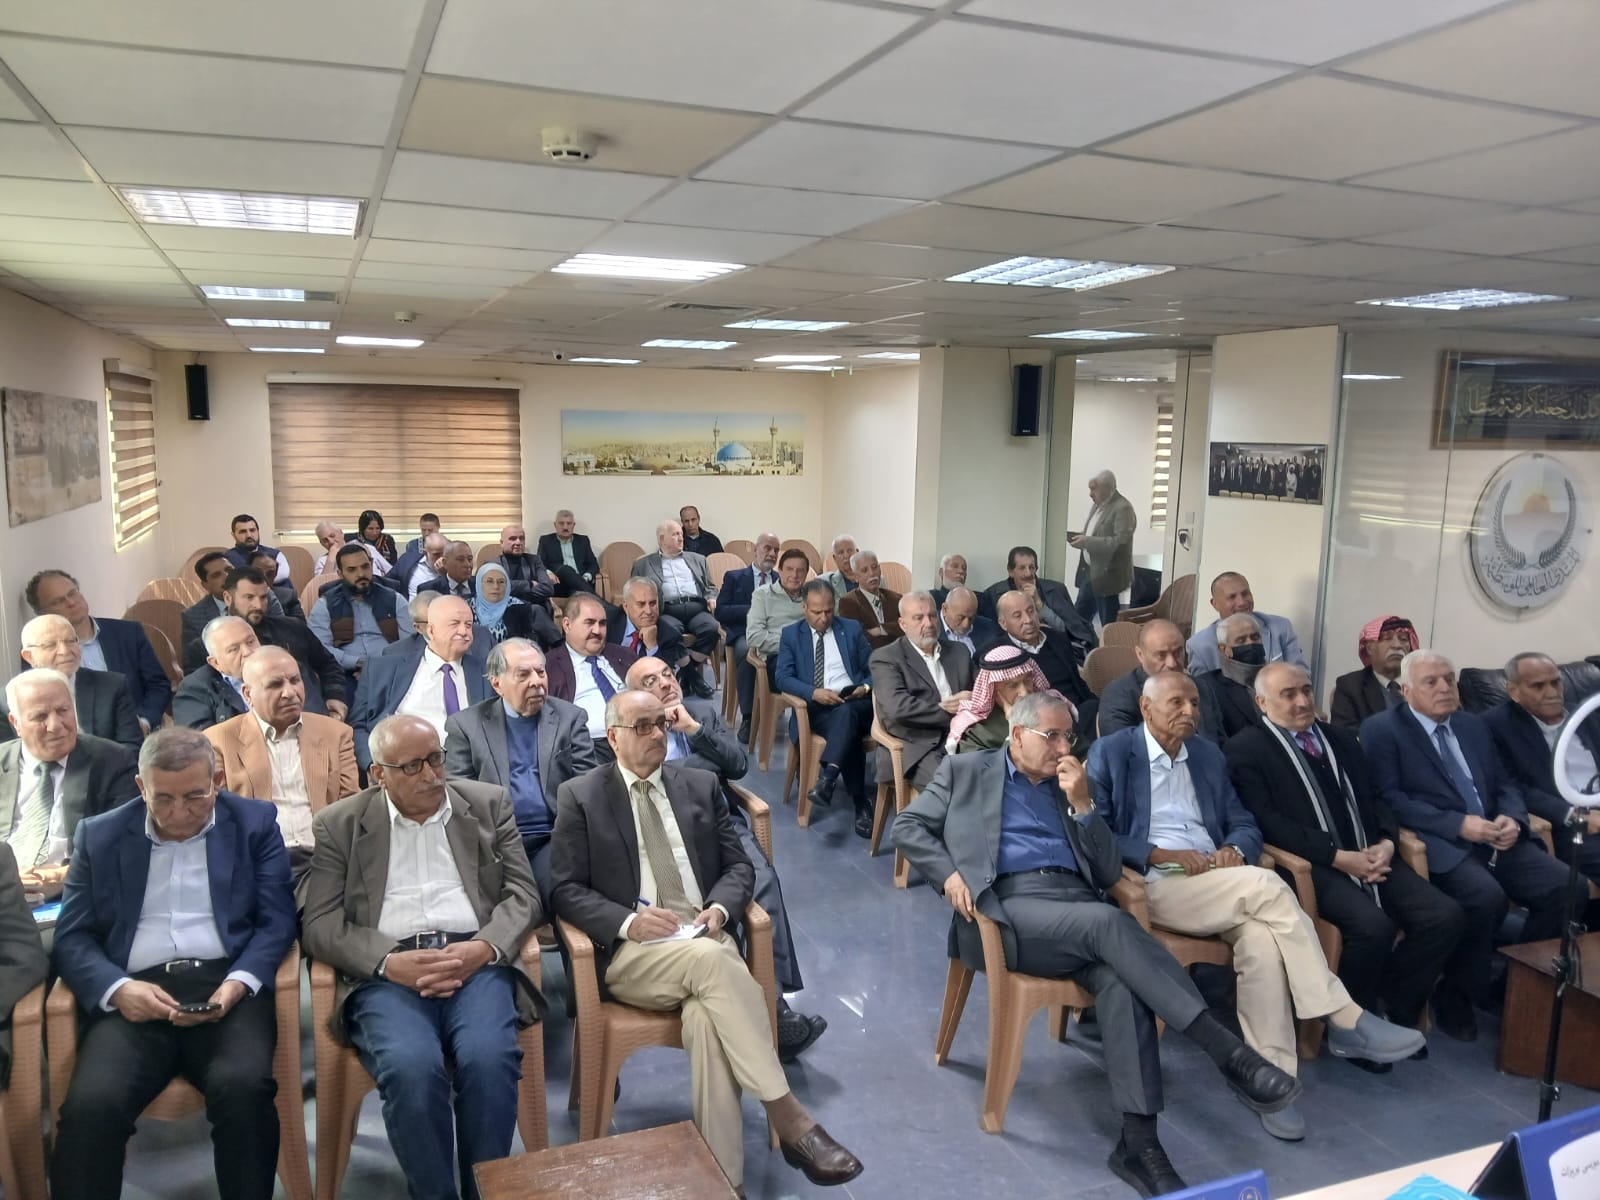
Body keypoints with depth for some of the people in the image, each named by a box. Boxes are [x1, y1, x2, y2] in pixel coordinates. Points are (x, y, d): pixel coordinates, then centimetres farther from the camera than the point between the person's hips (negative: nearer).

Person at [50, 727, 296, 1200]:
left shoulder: (254, 823, 10)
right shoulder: (100, 835, 14)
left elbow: (276, 921, 4)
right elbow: (72, 936, 9)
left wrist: (239, 983, -16)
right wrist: (118, 988, -12)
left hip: (225, 985, -1)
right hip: (135, 995, 1)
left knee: (243, 1086, -30)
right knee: (90, 1104, -29)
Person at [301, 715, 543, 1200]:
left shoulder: (489, 804, 14)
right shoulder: (339, 823, 11)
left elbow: (523, 894, 9)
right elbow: (320, 923, 4)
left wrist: (483, 947, -11)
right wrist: (389, 962, -13)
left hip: (476, 959, 1)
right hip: (387, 973, 0)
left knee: (489, 1058, -29)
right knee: (410, 1067, -30)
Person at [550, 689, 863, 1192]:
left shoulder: (700, 785, 14)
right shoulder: (580, 796, 5)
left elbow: (738, 867, 13)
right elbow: (567, 889, 0)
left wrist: (720, 908, -9)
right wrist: (628, 922, -17)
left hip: (703, 939, 3)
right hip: (630, 950, -2)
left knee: (706, 1017, -31)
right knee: (712, 960, -34)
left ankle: (722, 1179, -24)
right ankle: (788, 1116, -28)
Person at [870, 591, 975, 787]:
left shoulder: (959, 652, 20)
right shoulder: (885, 658, 2)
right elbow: (896, 708, -13)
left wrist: (966, 704, -5)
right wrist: (947, 710, -8)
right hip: (918, 747, -5)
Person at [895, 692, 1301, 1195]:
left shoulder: (1071, 784, 21)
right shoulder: (966, 771, 13)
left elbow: (1109, 874, 15)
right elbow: (907, 826, 9)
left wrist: (1082, 805, 1)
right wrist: (949, 875, -8)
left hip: (1079, 906, 4)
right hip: (1010, 907, -4)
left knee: (1120, 978, -30)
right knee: (1109, 922, -33)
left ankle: (1138, 1142, -30)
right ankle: (1227, 1050, -32)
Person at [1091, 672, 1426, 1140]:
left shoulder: (1208, 755, 18)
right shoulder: (1109, 753, 0)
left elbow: (1246, 824, 18)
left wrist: (1234, 849, -6)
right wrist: (1161, 854, -17)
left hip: (1218, 885, 5)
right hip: (1154, 886, -5)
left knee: (1262, 940, -28)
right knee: (1265, 885, -27)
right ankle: (1345, 1020, -19)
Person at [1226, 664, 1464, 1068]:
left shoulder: (1340, 738, 21)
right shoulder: (1246, 750, -2)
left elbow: (1374, 798, 18)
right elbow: (1268, 823, -12)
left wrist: (1385, 843, -3)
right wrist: (1339, 856, -17)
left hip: (1372, 857, 7)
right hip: (1311, 866, -7)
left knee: (1445, 915, -13)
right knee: (1374, 925, -30)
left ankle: (1394, 1012, 6)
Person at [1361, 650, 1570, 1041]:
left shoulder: (1472, 725, 21)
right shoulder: (1382, 729, 0)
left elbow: (1506, 784, 19)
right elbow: (1388, 797, -11)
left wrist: (1512, 819, -5)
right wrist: (1458, 824, -19)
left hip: (1495, 839, 7)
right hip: (1439, 843, -6)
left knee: (1565, 886, -16)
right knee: (1486, 895, -32)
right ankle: (1455, 994, -9)